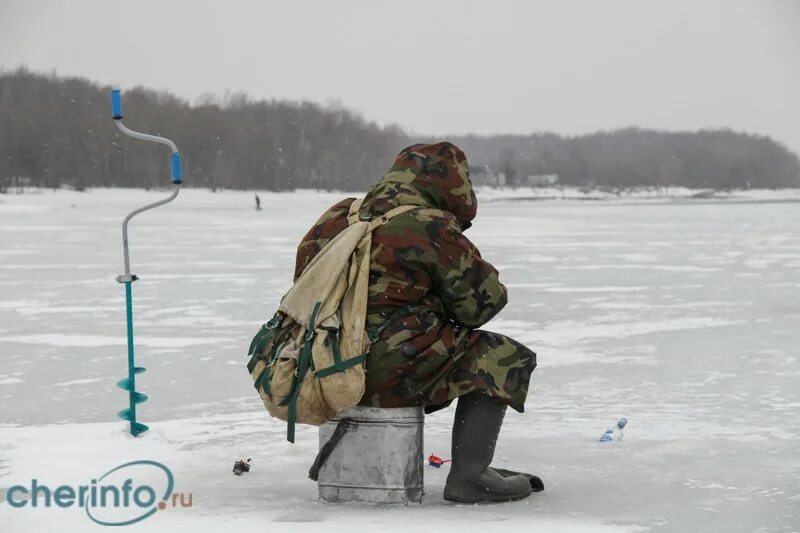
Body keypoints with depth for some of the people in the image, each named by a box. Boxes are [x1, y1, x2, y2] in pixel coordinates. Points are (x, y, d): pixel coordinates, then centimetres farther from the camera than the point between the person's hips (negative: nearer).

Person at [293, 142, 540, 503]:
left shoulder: (337, 217, 14)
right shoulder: (432, 228, -7)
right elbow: (485, 297, 0)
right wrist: (451, 317, 22)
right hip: (387, 371, -8)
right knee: (504, 358, 4)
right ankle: (468, 475, -6)